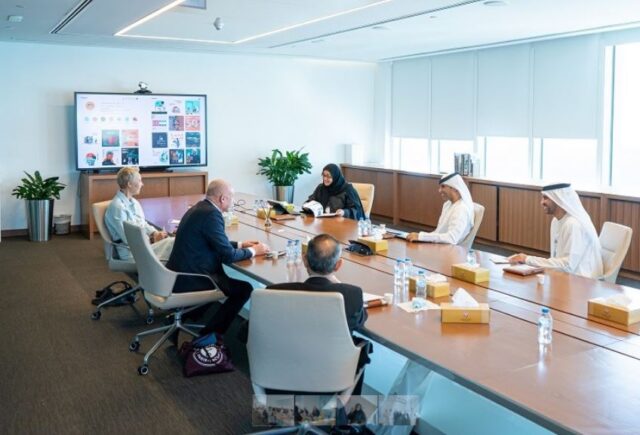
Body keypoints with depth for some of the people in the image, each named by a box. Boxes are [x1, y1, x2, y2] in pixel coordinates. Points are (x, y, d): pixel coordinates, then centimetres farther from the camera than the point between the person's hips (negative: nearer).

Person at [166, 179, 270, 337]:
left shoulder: (200, 208, 11)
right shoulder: (211, 214, -18)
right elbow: (228, 256, -18)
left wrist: (240, 244, 20)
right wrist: (253, 251, -2)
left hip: (180, 275, 10)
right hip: (190, 280, -10)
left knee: (224, 277, 28)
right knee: (245, 289, -5)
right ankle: (209, 335, 1)